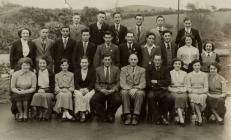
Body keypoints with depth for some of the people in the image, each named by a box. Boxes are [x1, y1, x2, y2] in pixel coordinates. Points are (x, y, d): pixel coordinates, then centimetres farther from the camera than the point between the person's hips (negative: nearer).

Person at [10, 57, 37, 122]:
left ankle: (25, 114, -15)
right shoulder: (15, 74, -5)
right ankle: (20, 114, -16)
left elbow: (33, 88, -4)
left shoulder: (32, 75, -4)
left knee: (26, 96, -33)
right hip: (17, 93, 0)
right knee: (18, 96, -33)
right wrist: (19, 92, -22)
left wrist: (25, 91, -21)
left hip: (28, 93, 0)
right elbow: (12, 88, -3)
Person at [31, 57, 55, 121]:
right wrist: (38, 90, -10)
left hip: (48, 92, -1)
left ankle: (46, 115, -28)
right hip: (38, 92, 1)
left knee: (46, 96, -35)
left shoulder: (50, 73, 7)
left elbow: (52, 86, 3)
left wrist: (45, 90, -13)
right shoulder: (36, 73, 12)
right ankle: (38, 114, -29)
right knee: (37, 96, -33)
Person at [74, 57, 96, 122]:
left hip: (89, 90, -1)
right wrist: (80, 89, -15)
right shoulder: (77, 72, 16)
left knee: (87, 96, -34)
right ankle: (81, 112, -35)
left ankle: (86, 112, -30)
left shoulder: (92, 71, 11)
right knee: (79, 96, -33)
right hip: (79, 90, 1)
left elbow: (93, 83, 1)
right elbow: (76, 84, 6)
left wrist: (87, 89, -17)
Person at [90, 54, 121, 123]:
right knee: (93, 101, -29)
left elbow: (118, 82, 6)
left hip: (112, 91, 0)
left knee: (118, 100, -33)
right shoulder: (98, 69, 13)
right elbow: (96, 83, 8)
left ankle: (109, 114, -2)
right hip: (101, 91, 0)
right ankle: (103, 114, -3)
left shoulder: (116, 69, 12)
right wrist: (101, 89, -12)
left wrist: (113, 90, -11)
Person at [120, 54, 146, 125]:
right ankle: (128, 116, -33)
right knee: (124, 92, -34)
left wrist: (136, 89, -19)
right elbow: (122, 83, 0)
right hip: (127, 89, 0)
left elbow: (143, 83, 1)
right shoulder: (124, 69, 12)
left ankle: (135, 116, -33)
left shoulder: (142, 70, 13)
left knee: (140, 93, -35)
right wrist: (129, 89, -20)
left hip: (138, 90, 0)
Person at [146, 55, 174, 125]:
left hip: (163, 91, 1)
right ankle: (156, 117, -20)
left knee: (170, 97, -28)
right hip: (152, 91, -1)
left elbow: (168, 82, -1)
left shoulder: (165, 69, 12)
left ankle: (163, 116, -6)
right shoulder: (149, 69, 9)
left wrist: (156, 82, -6)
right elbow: (148, 83, -2)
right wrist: (161, 85, -6)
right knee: (150, 96, -35)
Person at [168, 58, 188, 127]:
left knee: (183, 97, -33)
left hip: (182, 91, 2)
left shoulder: (184, 73, 19)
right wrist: (174, 90, -9)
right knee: (177, 97, -34)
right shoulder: (170, 73, 11)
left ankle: (178, 117, -29)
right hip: (173, 91, -2)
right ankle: (181, 118, -38)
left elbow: (186, 85, 16)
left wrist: (183, 90, -4)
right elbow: (168, 86, 6)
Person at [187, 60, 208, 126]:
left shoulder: (204, 75, 14)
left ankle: (196, 116, -20)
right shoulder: (189, 75, 11)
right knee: (194, 97, -36)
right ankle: (200, 117, -28)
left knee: (202, 98, -35)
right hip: (193, 93, -1)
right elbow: (188, 87, 6)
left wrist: (201, 91, -11)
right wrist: (194, 91, -12)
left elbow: (206, 87, 8)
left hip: (202, 93, 1)